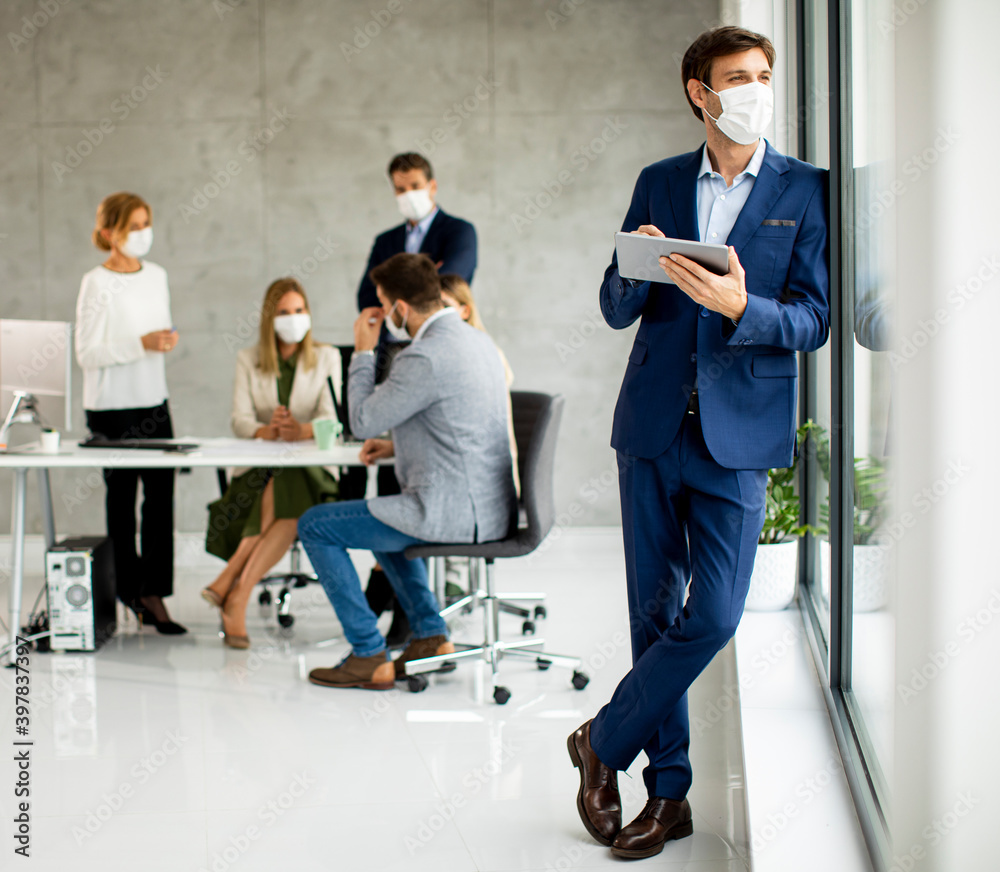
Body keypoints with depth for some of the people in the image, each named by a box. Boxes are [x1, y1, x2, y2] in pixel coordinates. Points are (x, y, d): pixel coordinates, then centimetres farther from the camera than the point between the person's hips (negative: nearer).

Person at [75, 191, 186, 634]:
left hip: (154, 401, 5)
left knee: (161, 496, 0)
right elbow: (87, 353, -15)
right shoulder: (97, 283, -11)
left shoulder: (156, 275, 8)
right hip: (112, 408, -5)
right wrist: (142, 344, -22)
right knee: (121, 498, 5)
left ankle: (153, 594, 3)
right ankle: (129, 589, 17)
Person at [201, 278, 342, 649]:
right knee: (277, 498, -35)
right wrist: (267, 431, -24)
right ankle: (237, 599, -32)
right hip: (258, 468, 0)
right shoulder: (248, 360, 13)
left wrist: (301, 430, -28)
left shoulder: (327, 357, 10)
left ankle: (231, 587, -32)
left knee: (286, 494, -35)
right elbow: (239, 420, 0)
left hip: (312, 468, 0)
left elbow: (330, 419, -5)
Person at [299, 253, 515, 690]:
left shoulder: (424, 358, -20)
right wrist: (398, 445, 19)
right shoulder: (477, 339, 10)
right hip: (491, 505, 10)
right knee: (383, 516, 35)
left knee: (315, 526, 2)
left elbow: (362, 421, -10)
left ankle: (369, 656, 5)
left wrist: (363, 352, 0)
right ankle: (432, 636, 27)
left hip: (452, 513, -10)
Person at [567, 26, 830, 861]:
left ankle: (605, 742, 14)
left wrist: (739, 305, -23)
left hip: (736, 432, -2)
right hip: (653, 425, 3)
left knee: (713, 617, -8)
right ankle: (669, 793, 20)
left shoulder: (806, 190, 1)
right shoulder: (658, 184, 9)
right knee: (656, 611, 7)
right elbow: (616, 309, 9)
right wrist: (638, 268, -13)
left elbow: (814, 320, -4)